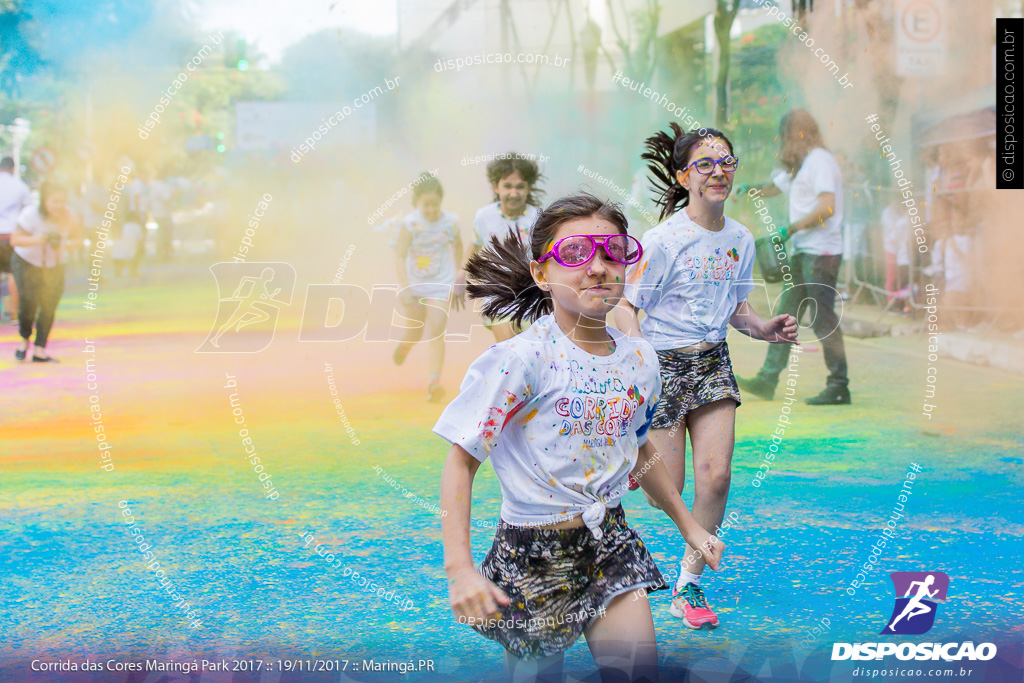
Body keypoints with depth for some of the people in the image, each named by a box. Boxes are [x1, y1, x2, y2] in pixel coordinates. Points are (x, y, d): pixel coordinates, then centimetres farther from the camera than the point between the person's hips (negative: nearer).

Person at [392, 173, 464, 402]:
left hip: (440, 286, 0)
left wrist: (458, 275, 17)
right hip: (414, 284, 0)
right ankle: (405, 343, 50)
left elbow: (457, 246, 12)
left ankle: (434, 381, -9)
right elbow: (400, 256, -15)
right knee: (416, 330, 13)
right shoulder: (410, 224, -15)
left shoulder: (451, 221, -7)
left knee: (436, 333, -10)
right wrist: (405, 290, -22)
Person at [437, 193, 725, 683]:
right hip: (535, 555, -5)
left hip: (611, 542, 5)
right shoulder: (522, 360, -17)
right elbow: (461, 461, -14)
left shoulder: (638, 358, 2)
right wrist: (459, 568, -21)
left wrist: (689, 525, 25)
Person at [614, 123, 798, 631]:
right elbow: (625, 307, -12)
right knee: (666, 490, -3)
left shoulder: (740, 239, 3)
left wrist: (764, 329, -4)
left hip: (712, 360, 5)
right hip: (662, 361, -5)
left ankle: (689, 583, 11)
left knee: (716, 475, -4)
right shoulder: (663, 239, -15)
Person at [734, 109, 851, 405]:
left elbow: (826, 207, -21)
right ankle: (767, 380, 7)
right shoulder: (799, 166, 21)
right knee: (784, 315, 6)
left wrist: (790, 229, -19)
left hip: (820, 253, -10)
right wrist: (751, 189, 48)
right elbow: (774, 187, 40)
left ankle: (839, 388, -5)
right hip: (802, 253, 10)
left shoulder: (819, 161, -10)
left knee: (824, 321, -9)